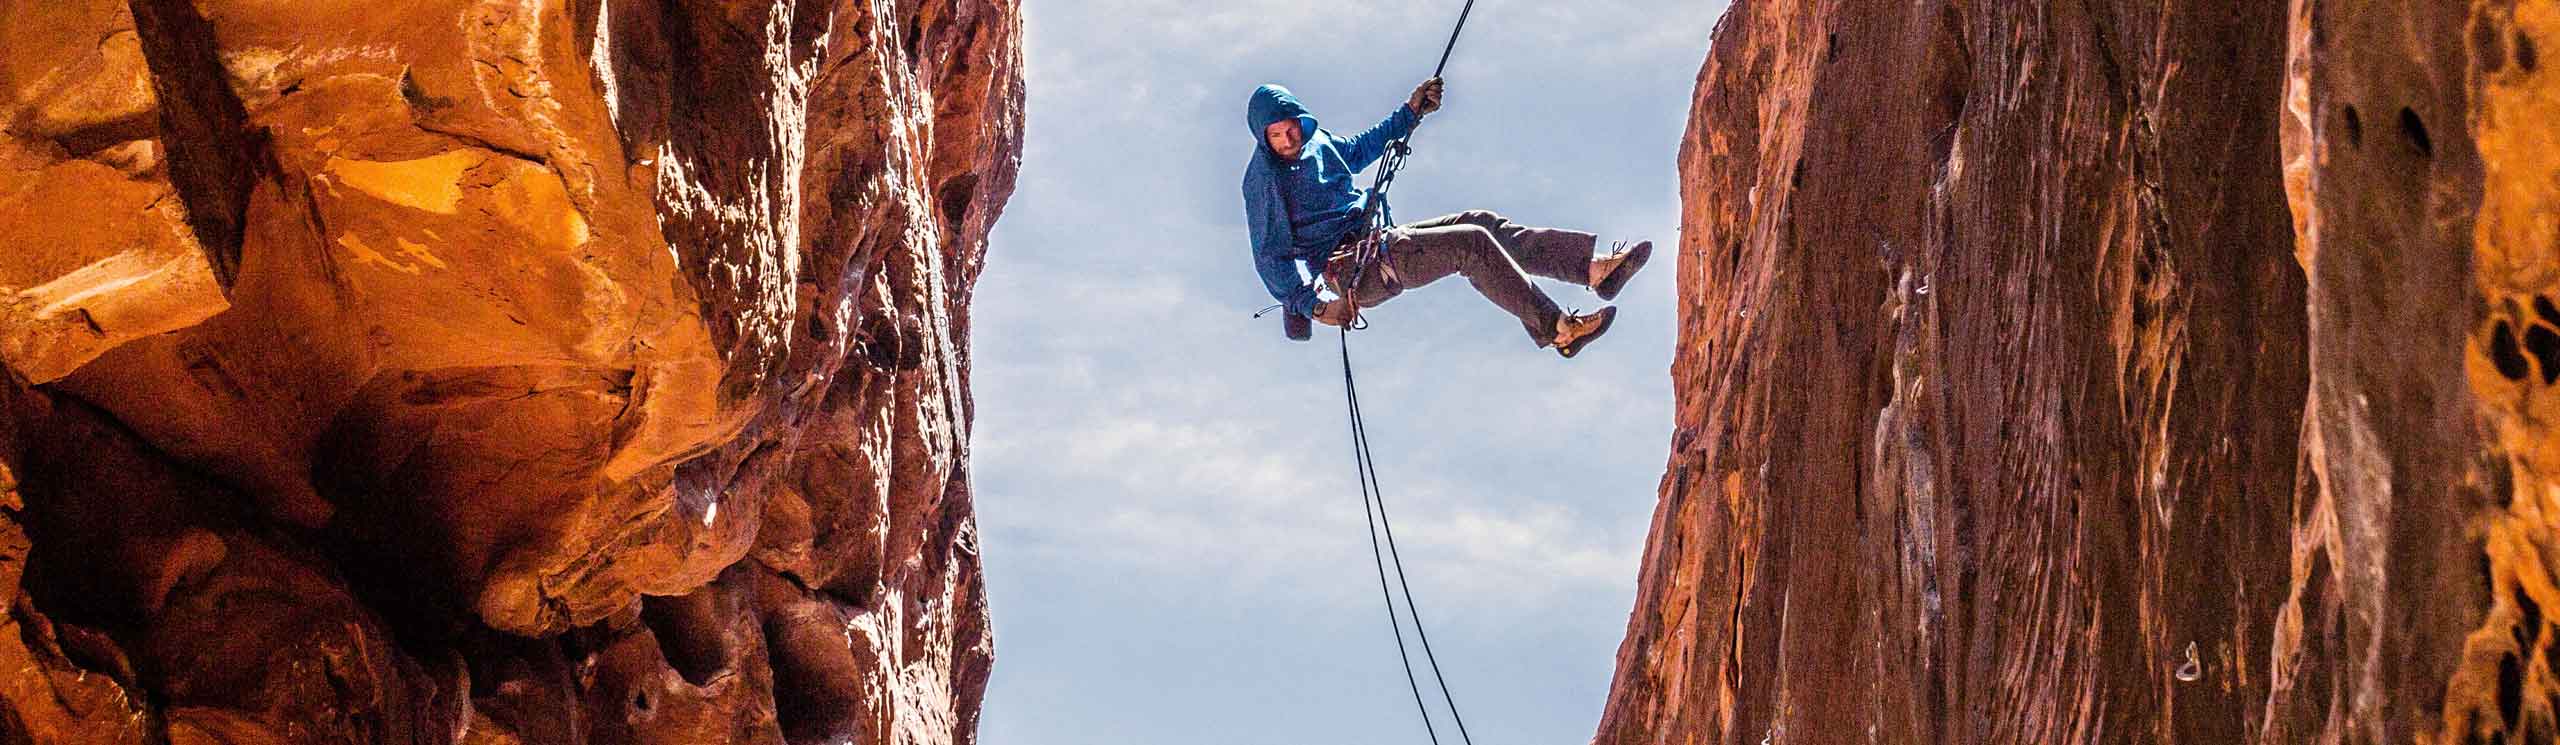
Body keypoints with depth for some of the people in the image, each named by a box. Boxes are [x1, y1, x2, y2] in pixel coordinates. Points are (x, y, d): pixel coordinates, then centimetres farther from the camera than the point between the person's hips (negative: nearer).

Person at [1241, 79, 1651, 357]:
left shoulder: (1316, 141, 12)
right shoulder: (1264, 179, -12)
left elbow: (1361, 148, 34)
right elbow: (1270, 258, -14)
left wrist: (1410, 112, 29)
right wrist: (1312, 305, -25)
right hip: (1351, 270, -9)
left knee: (1482, 223, -3)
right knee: (1471, 243, -21)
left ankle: (1594, 267, -7)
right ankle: (1556, 328, -24)